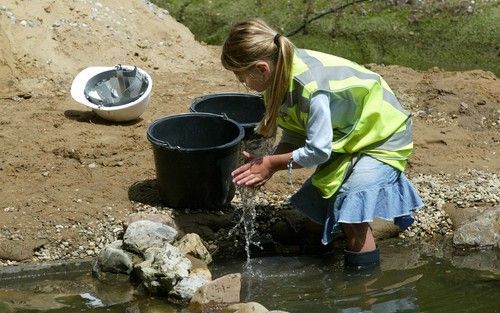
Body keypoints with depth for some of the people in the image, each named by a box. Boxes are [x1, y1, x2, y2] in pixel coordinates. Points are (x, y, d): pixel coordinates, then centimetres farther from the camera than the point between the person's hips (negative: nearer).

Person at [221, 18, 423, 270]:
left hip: (382, 136, -9)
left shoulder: (311, 87, -39)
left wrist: (272, 164, -21)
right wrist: (265, 164, -20)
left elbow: (317, 151, -33)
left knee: (349, 206, -23)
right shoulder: (283, 72, -13)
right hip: (349, 134, 9)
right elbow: (295, 135, -6)